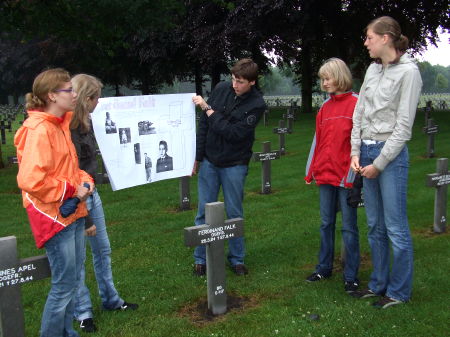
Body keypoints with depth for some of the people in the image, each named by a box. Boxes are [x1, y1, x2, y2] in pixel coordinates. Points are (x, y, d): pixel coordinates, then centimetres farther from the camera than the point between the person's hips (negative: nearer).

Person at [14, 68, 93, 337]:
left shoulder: (60, 124, 11)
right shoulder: (39, 130, -18)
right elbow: (31, 180, -27)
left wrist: (84, 181, 5)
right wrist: (72, 191, -18)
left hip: (73, 213, 9)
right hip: (54, 217, -9)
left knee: (73, 280, 16)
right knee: (64, 285, -1)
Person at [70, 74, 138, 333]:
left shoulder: (86, 122, 2)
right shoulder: (69, 130, -24)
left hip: (91, 193, 9)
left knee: (103, 249, 18)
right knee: (78, 257, 7)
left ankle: (110, 299, 35)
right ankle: (83, 311, 24)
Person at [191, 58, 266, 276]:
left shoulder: (256, 105, -12)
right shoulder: (221, 89, -2)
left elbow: (234, 133, -21)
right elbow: (203, 125, 2)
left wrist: (208, 109, -18)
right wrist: (197, 156, 1)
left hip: (235, 165, -3)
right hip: (209, 161, 3)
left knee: (235, 213, 7)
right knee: (204, 212, 7)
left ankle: (237, 258, 23)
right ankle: (201, 259, 19)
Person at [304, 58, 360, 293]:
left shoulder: (356, 104, -7)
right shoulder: (325, 107, 12)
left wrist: (353, 175, -14)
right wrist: (311, 171, 12)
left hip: (345, 177, -6)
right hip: (325, 175, 6)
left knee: (348, 227, 3)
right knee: (326, 223, 14)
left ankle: (351, 276, 13)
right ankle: (324, 268, 26)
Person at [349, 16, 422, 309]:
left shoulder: (408, 72, -9)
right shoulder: (373, 69, 12)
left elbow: (403, 126, -12)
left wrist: (379, 164, -11)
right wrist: (356, 152, 3)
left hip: (392, 155, -7)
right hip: (367, 152, 7)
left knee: (396, 228, 0)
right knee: (375, 226, 14)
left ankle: (399, 291, 15)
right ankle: (379, 283, 27)